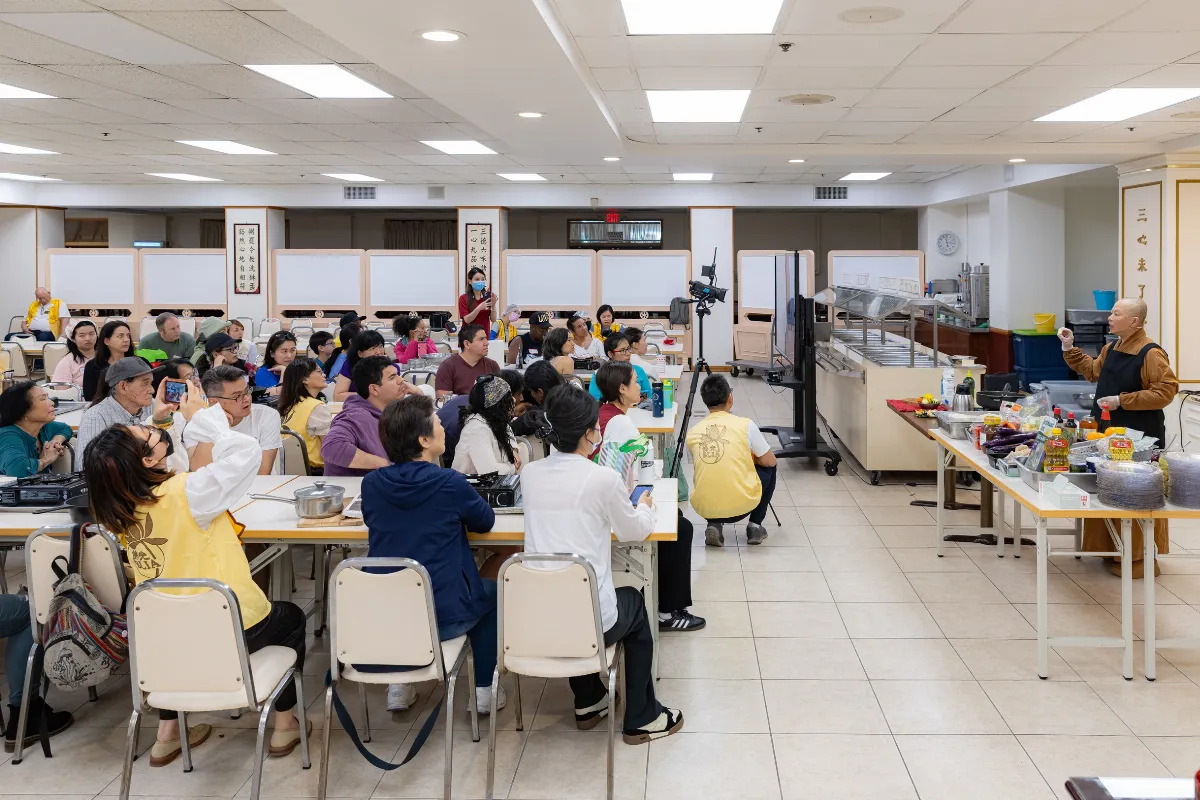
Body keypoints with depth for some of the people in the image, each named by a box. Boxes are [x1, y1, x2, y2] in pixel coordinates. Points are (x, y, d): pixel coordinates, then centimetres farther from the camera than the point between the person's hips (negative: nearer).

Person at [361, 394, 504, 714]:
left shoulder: (371, 484, -4)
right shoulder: (451, 484, -15)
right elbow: (485, 521, 3)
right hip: (441, 618, -4)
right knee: (490, 592, 27)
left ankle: (398, 684, 33)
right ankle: (483, 690, 28)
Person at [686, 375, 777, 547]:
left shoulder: (692, 433, 6)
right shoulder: (745, 425, -3)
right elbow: (769, 461, 7)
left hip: (704, 508, 3)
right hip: (742, 505, -3)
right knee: (769, 469, 25)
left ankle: (714, 524, 12)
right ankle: (755, 525, 18)